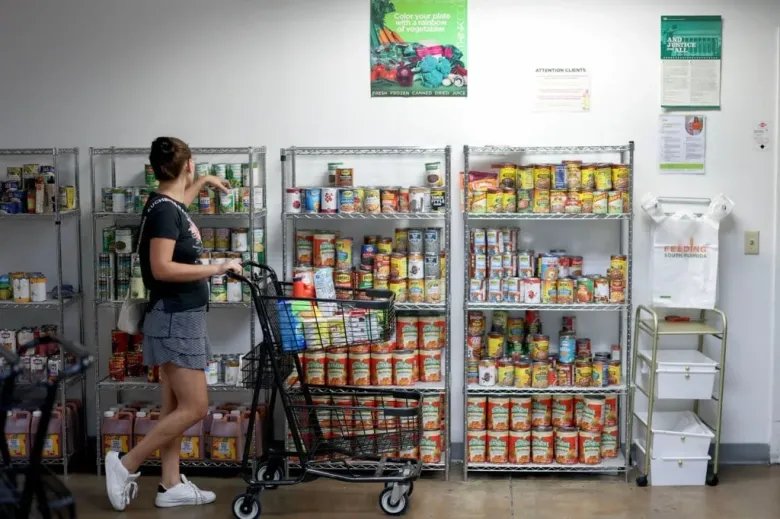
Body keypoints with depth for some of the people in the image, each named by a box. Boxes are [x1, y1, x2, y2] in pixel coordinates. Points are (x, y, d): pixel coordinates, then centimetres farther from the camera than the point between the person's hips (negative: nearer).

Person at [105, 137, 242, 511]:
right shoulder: (163, 209, -17)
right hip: (174, 318, -10)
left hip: (182, 317, 10)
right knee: (195, 407, -6)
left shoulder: (171, 205, 11)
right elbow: (162, 269, -25)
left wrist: (203, 182, 50)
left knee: (176, 407, 11)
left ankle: (171, 486, 17)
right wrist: (217, 269, -21)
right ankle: (126, 464, 3)